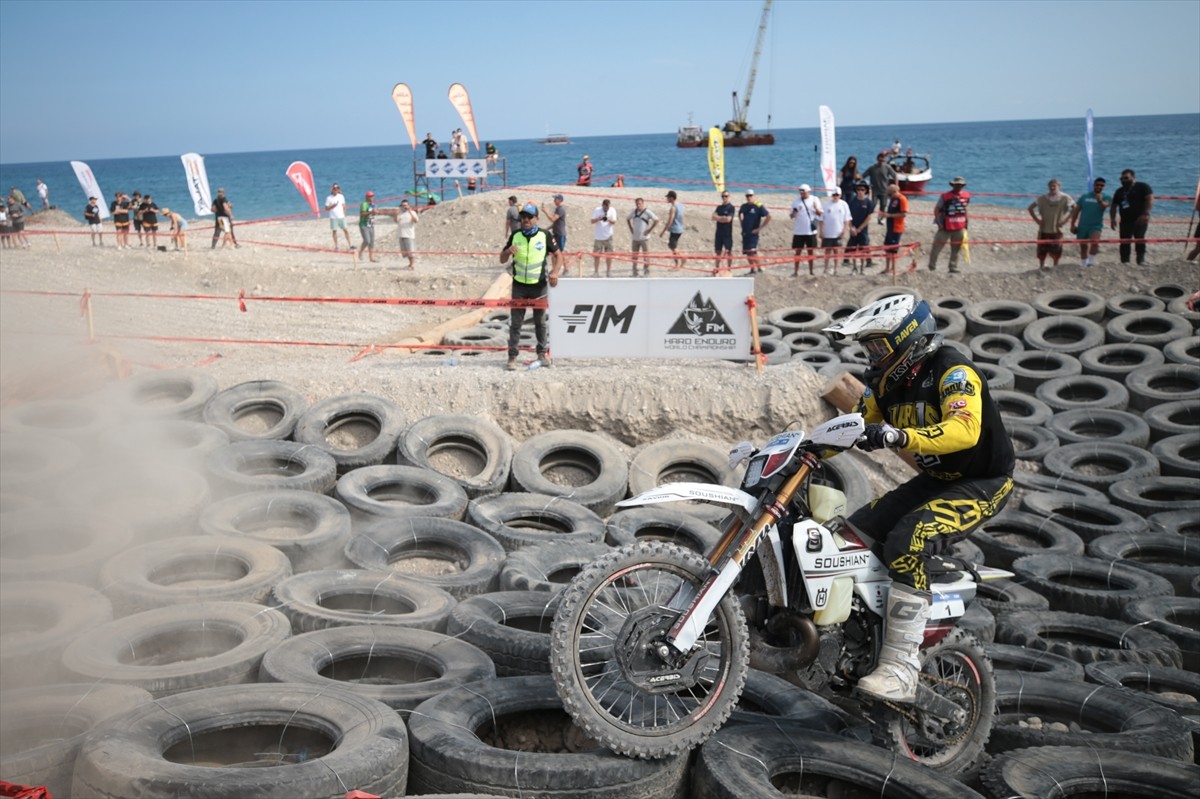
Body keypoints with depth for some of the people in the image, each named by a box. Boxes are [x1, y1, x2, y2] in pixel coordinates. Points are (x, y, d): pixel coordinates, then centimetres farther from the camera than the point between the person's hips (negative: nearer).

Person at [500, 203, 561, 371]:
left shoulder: (545, 236, -4)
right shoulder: (515, 236, 1)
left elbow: (558, 255, 3)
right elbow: (502, 260, 6)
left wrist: (555, 272, -14)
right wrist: (508, 251, -17)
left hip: (539, 285, -1)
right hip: (519, 285, 1)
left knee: (540, 321, 12)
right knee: (515, 322, 0)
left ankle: (542, 353, 26)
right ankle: (512, 357, 3)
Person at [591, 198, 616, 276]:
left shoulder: (612, 211, 0)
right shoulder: (597, 211, -4)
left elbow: (614, 222, -4)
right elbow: (592, 221, -5)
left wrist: (609, 220, -26)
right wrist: (598, 219, -25)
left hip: (608, 236, 1)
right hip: (598, 236, -1)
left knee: (609, 254, 3)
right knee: (596, 254, -2)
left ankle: (609, 271, 11)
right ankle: (596, 271, 6)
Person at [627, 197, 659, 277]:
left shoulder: (647, 212, -9)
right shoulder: (634, 212, 7)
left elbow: (656, 220, -11)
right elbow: (627, 219, 24)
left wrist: (650, 230, -11)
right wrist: (631, 228, 13)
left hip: (644, 238, -5)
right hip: (635, 238, 5)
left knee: (646, 255, -1)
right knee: (634, 255, 10)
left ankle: (647, 272, 7)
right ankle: (635, 272, 20)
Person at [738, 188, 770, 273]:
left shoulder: (759, 206, -8)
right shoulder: (744, 206, 11)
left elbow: (768, 217, -11)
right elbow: (740, 214, 32)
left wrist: (760, 228, -11)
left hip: (753, 232, -7)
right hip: (745, 232, 7)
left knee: (752, 251, -19)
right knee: (747, 252, 8)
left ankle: (759, 268, -12)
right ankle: (752, 269, 19)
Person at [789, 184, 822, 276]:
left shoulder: (814, 200, 2)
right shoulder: (796, 201, 4)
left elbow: (820, 214, 2)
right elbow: (791, 215, 6)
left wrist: (816, 208, -18)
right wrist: (794, 212, -17)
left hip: (811, 231, 0)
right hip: (798, 231, 0)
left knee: (811, 251, 7)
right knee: (797, 251, 1)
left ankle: (811, 271, 15)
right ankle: (795, 271, 6)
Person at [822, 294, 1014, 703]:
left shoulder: (953, 371, -21)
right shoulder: (885, 382, 4)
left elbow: (964, 430, -38)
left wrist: (899, 436, -53)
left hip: (981, 484, -9)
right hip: (932, 481, 9)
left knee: (908, 542, -32)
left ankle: (900, 671, -33)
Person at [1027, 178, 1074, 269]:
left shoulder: (1065, 198, -4)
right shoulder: (1043, 198, -1)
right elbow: (1030, 208, 8)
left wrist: (1065, 220, -5)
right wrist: (1037, 219, -1)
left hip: (1056, 230, -1)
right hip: (1043, 230, 1)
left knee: (1056, 253, 2)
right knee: (1041, 253, 4)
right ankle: (1041, 267, 18)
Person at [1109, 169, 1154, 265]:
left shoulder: (1142, 187, 1)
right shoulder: (1119, 191, 19)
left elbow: (1150, 199, -9)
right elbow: (1114, 206, 21)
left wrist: (1145, 214, -20)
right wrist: (1112, 219, 7)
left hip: (1139, 220, -6)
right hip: (1125, 221, 6)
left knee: (1140, 239, -19)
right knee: (1124, 242, 3)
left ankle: (1141, 260, -18)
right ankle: (1124, 263, 8)